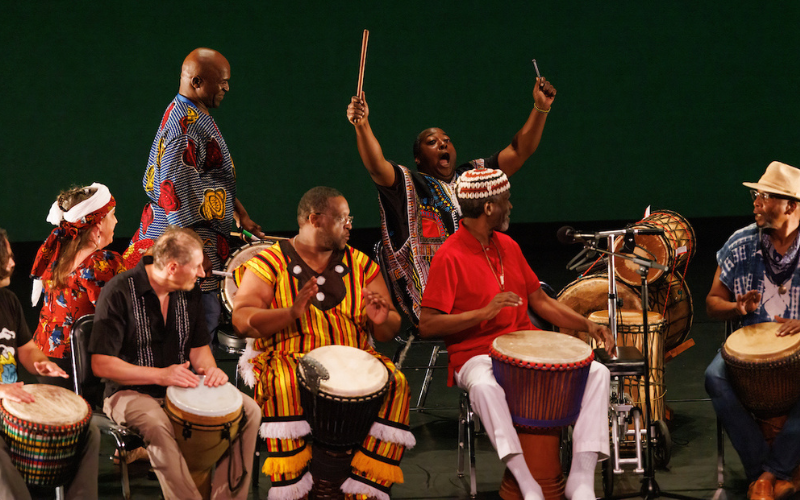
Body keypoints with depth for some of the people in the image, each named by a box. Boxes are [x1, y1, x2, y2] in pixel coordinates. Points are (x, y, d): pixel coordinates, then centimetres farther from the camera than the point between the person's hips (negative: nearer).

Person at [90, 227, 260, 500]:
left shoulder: (188, 293, 5)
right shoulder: (120, 292, -16)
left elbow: (199, 346, 16)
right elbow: (101, 365, -18)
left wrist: (208, 367, -10)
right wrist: (161, 375, -26)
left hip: (180, 387, 6)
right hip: (130, 393, -6)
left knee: (248, 411, -11)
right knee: (156, 423, -39)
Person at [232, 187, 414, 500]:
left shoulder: (360, 265, 15)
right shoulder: (269, 263, 4)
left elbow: (390, 332, 15)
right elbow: (242, 320, -8)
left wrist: (382, 320, -11)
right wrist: (292, 313, -24)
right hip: (287, 358, -3)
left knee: (394, 384, -25)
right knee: (284, 386, -37)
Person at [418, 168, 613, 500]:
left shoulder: (508, 247, 14)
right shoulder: (450, 257, -8)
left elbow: (540, 301, 21)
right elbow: (427, 326, -13)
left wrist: (587, 325, 7)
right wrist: (483, 313, -22)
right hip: (476, 356, -6)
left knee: (597, 372, -14)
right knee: (485, 386, -42)